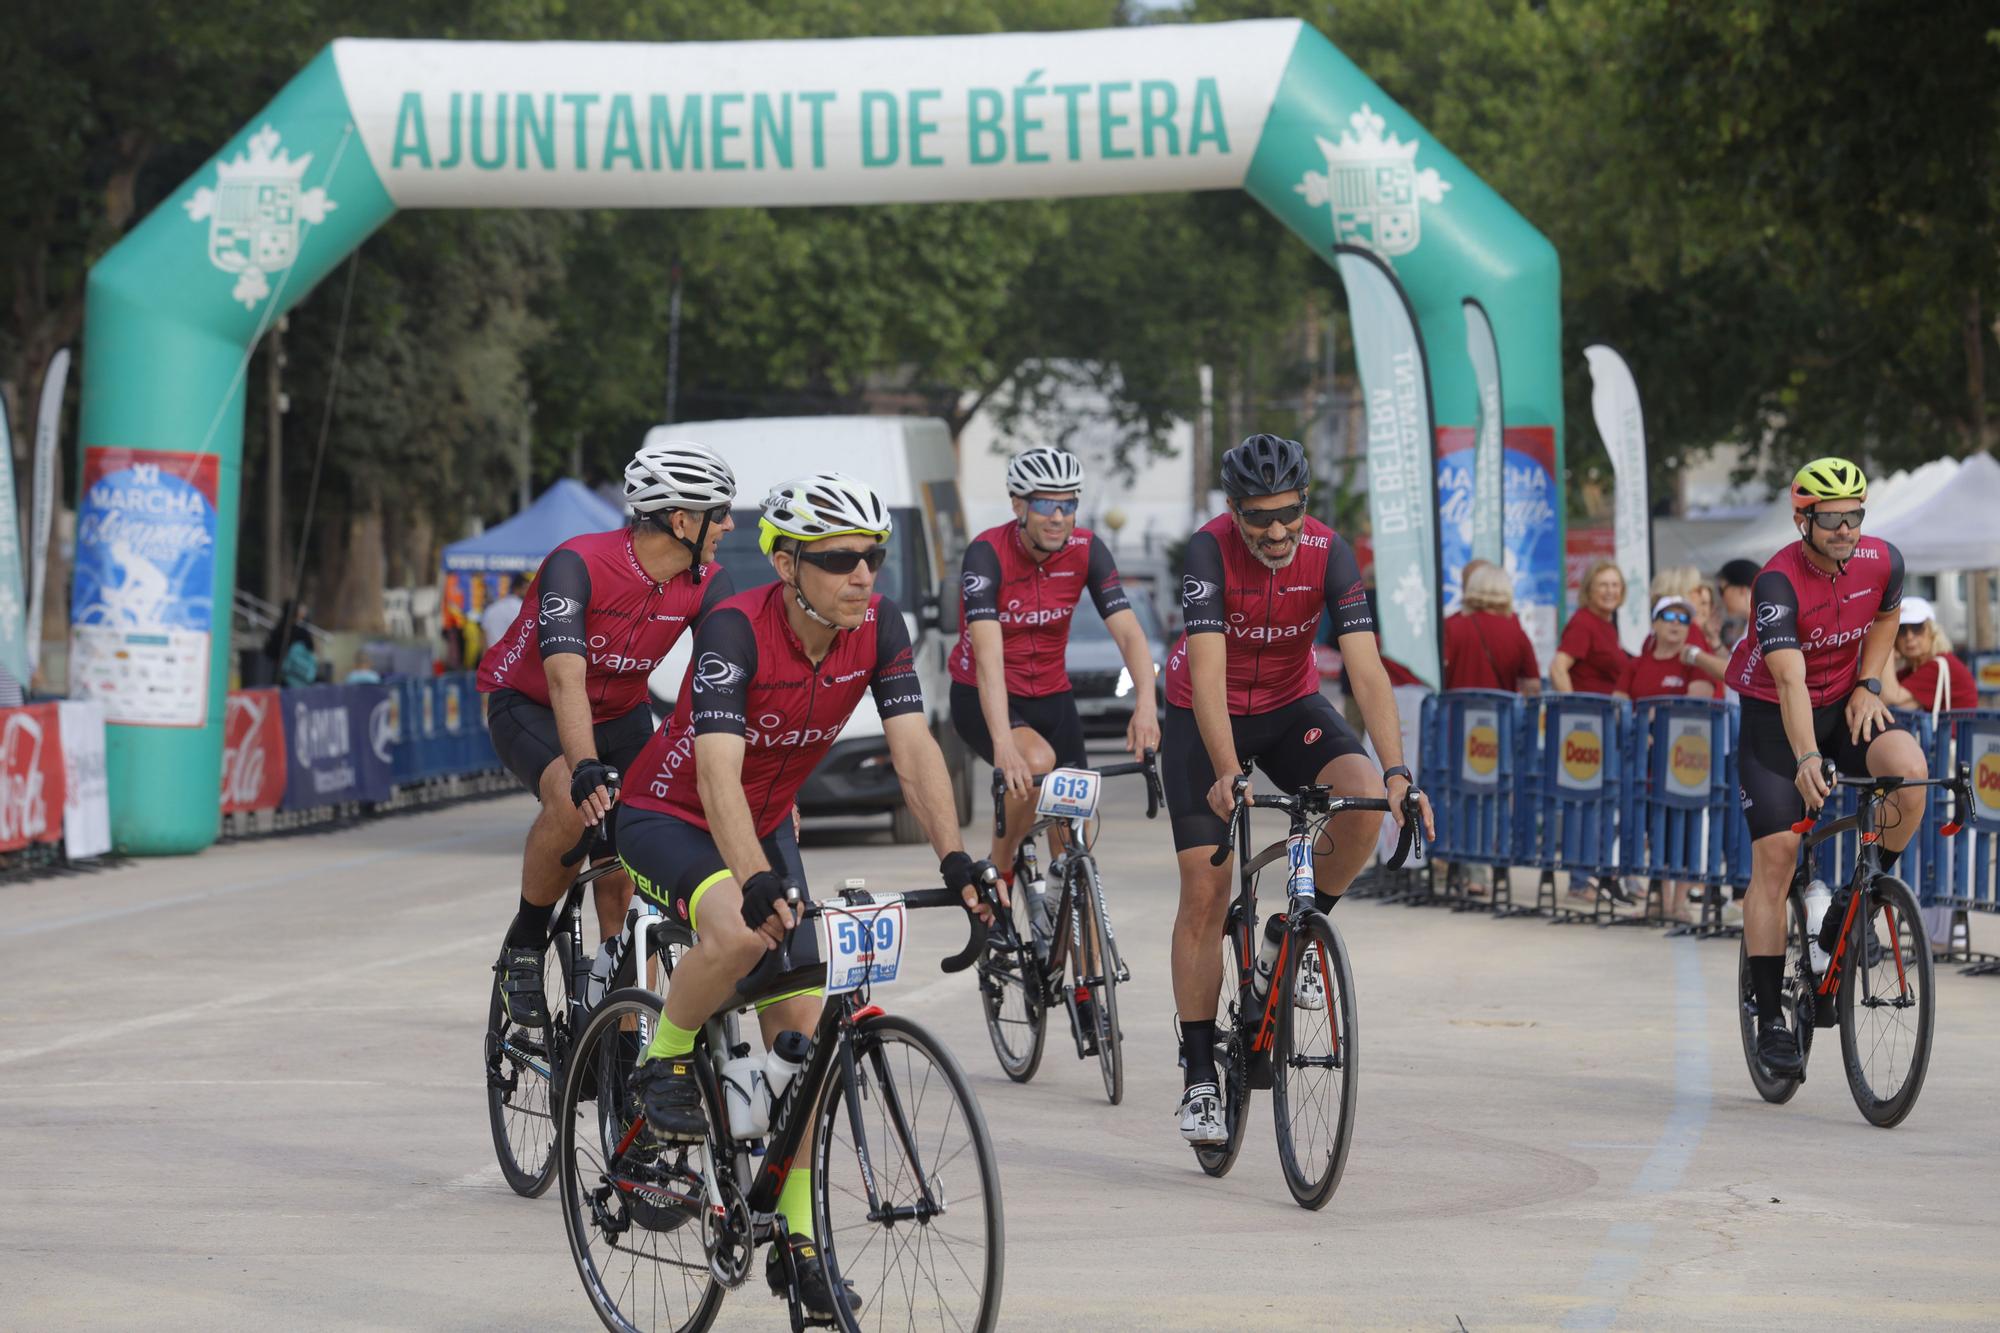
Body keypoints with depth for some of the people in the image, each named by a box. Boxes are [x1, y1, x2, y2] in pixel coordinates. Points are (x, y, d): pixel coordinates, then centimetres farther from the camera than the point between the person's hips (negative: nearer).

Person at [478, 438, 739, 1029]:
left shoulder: (707, 582, -14)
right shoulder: (578, 564, -30)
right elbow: (566, 677, -41)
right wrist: (587, 772, -54)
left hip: (620, 713, 5)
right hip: (531, 708, -5)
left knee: (627, 888, -9)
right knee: (573, 801, -34)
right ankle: (524, 944, -13)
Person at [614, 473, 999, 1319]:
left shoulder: (877, 627, -15)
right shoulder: (737, 631, -31)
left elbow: (914, 748, -19)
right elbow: (718, 775, -40)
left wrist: (955, 859, -34)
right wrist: (757, 884, -54)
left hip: (765, 822, 6)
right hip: (667, 816, -6)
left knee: (799, 1022, -2)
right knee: (741, 933, -36)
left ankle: (796, 1238, 7)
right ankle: (665, 1066, -8)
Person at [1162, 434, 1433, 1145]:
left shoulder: (1328, 552, -21)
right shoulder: (1210, 550, -27)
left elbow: (1366, 670, -27)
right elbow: (1207, 672, -35)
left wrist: (1397, 772, -39)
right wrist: (1227, 773, -47)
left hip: (1290, 707, 2)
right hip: (1205, 717, -2)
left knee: (1364, 796, -28)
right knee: (1205, 890, -8)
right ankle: (1199, 1077, 0)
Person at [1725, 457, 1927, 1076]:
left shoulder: (1882, 561, -11)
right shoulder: (1779, 581, -25)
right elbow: (1790, 678, -36)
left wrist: (1869, 685, -1)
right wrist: (1807, 759, -49)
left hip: (1846, 706, 4)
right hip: (1775, 718, -4)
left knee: (1909, 769, -28)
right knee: (1775, 858, -9)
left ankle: (1859, 899, -5)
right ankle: (1770, 1019, -3)